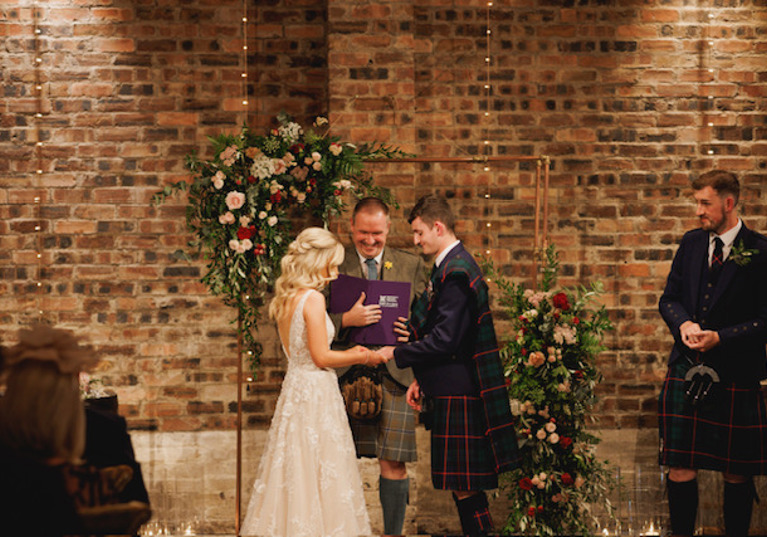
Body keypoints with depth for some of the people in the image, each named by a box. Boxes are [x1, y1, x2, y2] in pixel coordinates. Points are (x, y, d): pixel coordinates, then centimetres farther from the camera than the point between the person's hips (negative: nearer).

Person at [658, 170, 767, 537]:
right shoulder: (691, 242, 9)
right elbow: (669, 298, 14)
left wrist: (721, 337, -16)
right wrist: (684, 324, -7)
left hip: (735, 375, -3)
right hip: (686, 369, 4)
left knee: (736, 474, 7)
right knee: (680, 471, 1)